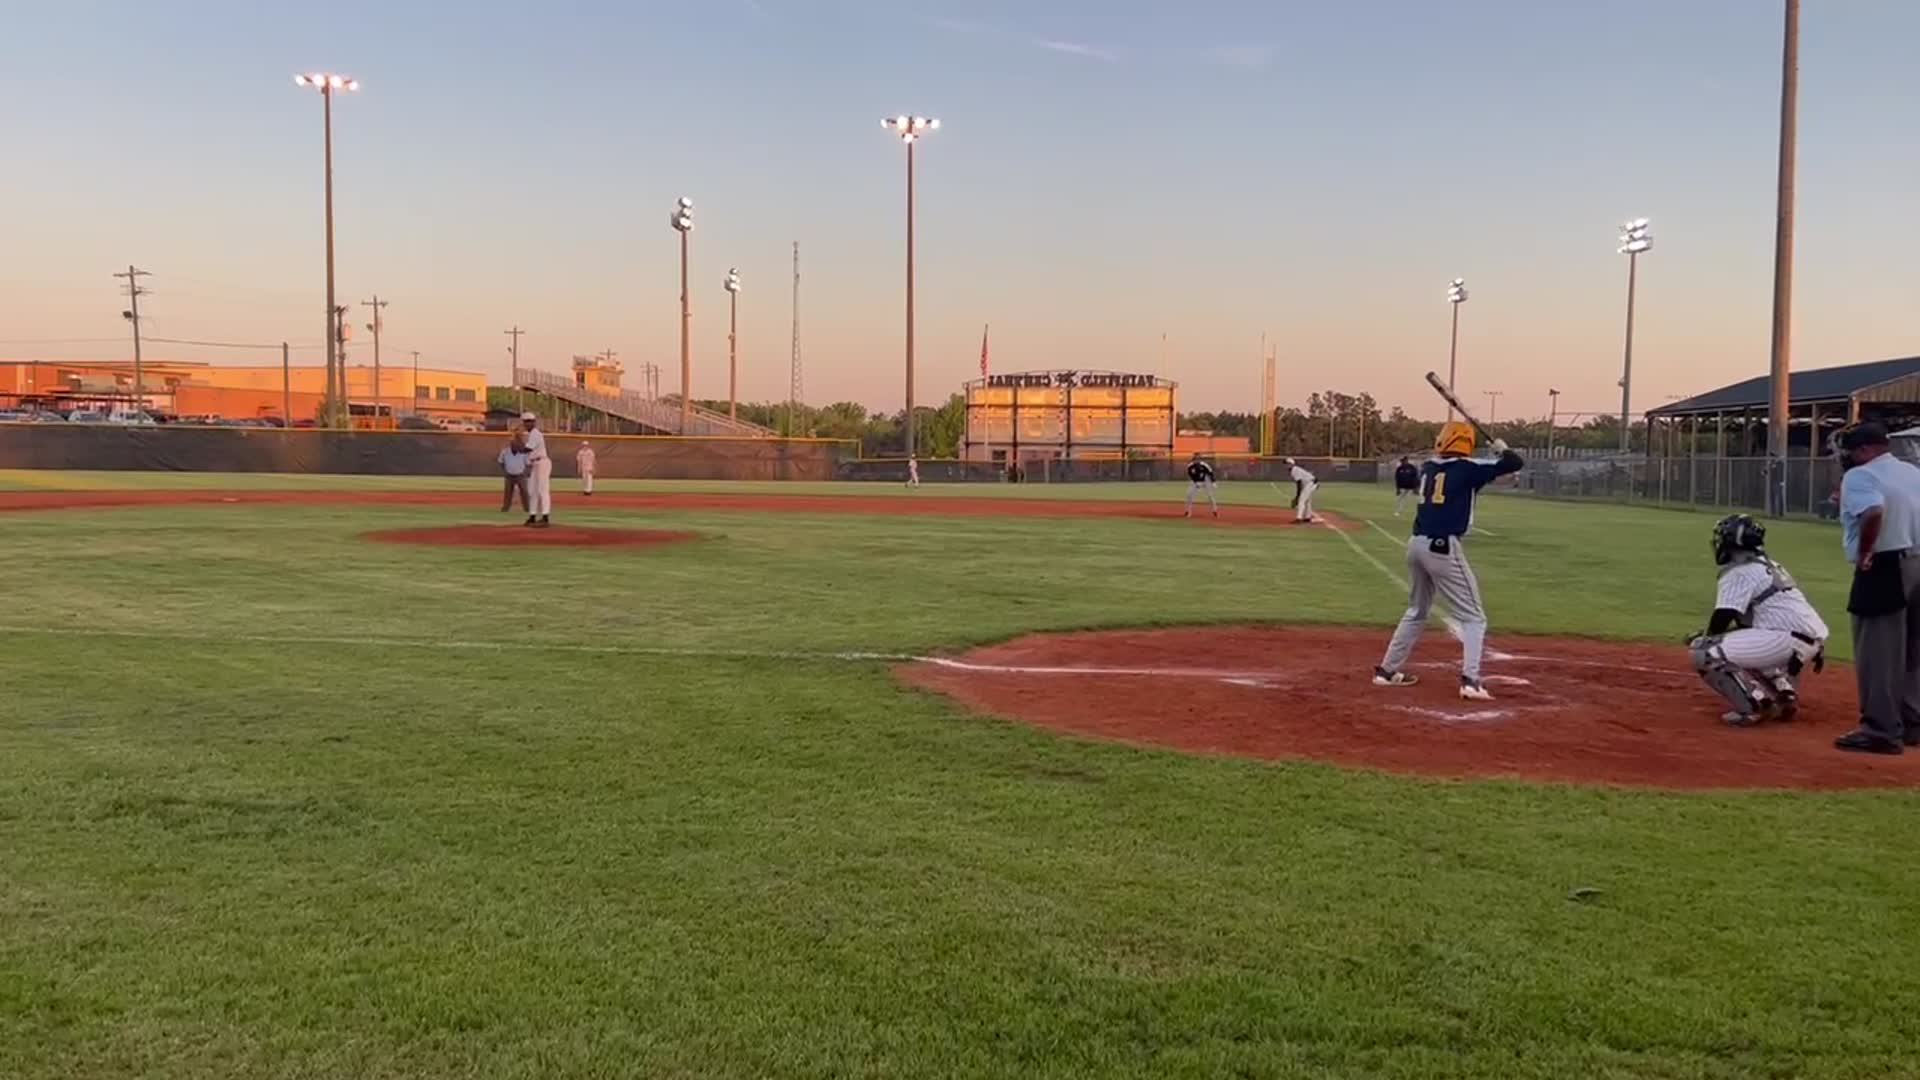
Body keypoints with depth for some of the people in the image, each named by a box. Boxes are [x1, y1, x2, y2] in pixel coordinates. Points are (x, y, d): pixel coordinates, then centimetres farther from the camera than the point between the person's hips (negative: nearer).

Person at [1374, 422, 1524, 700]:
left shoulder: (1427, 468, 11)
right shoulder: (1466, 468, -6)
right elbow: (1515, 463, -6)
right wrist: (1501, 448, 14)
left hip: (1417, 544, 7)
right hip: (1444, 547, -6)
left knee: (1417, 612, 24)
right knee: (1473, 617, 3)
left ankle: (1387, 670, 28)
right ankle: (1470, 680, -10)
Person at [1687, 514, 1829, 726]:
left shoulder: (1738, 572, -5)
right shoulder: (1770, 566, 24)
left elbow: (1720, 621, -10)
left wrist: (1702, 638, 9)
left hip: (1791, 640, -9)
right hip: (1813, 641, 10)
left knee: (1702, 652, -10)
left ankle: (1754, 706, -14)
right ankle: (1784, 694, 19)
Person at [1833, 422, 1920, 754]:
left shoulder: (1860, 476, -10)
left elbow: (1874, 513, -28)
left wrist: (1864, 553, -17)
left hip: (1884, 569, -8)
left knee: (1877, 654, -3)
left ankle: (1882, 730, -1)